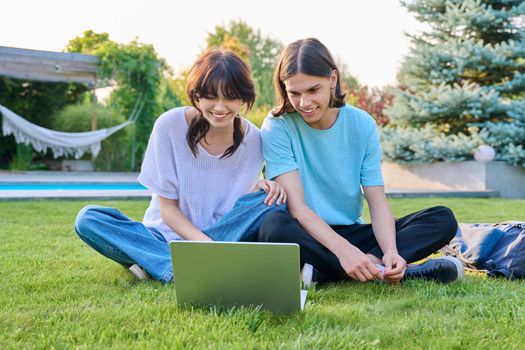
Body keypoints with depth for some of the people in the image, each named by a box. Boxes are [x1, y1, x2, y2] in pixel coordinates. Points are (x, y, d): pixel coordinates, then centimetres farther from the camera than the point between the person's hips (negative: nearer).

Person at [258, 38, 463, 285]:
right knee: (274, 227, -38)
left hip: (352, 233, 4)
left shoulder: (362, 125, -1)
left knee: (443, 220, -12)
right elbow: (296, 205, -20)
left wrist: (391, 252, -26)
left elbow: (378, 202, -5)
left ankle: (325, 273, -28)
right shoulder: (277, 127, -10)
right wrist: (343, 250, -35)